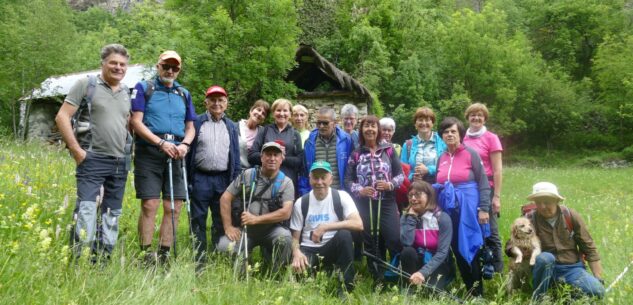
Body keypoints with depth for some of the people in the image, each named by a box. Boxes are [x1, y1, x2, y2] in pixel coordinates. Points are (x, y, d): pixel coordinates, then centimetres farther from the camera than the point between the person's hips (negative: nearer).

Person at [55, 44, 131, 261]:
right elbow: (61, 117, -6)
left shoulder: (127, 92, 14)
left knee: (112, 213, 9)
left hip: (120, 162, 6)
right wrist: (76, 149, -12)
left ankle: (104, 258, 19)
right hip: (92, 159, -6)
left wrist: (130, 148, 11)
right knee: (86, 210, -13)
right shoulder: (86, 84, -2)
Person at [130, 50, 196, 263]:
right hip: (149, 152, -4)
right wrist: (161, 143, -14)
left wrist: (185, 144, -4)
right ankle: (146, 255, -4)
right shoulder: (143, 88, 6)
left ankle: (164, 255, 8)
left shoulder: (184, 94, 19)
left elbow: (190, 127, 19)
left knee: (174, 207, 0)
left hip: (175, 155, 4)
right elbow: (136, 121, -4)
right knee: (150, 205, -9)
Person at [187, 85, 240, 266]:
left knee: (222, 221, 6)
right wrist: (187, 179, -6)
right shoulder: (196, 123, 4)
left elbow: (236, 156, 14)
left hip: (223, 179, 3)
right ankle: (199, 261, 5)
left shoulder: (231, 127, 15)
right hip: (200, 178, -3)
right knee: (198, 220, 0)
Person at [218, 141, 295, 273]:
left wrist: (256, 219, -21)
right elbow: (225, 198, 1)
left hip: (271, 230, -1)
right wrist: (228, 227, -8)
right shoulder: (247, 175, 1)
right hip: (244, 229, 1)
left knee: (285, 237, -32)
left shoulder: (286, 182, -3)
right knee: (224, 246, -24)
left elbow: (286, 213, -14)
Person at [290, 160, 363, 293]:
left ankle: (346, 288, -19)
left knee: (344, 234, -33)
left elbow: (358, 224, -21)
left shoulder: (341, 197, -6)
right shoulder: (301, 203, 0)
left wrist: (325, 227, -27)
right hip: (308, 249, 0)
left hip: (332, 248, 0)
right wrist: (296, 253, -22)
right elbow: (295, 237, 2)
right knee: (296, 270, -33)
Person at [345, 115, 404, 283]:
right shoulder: (356, 154, 7)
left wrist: (390, 184, -13)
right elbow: (348, 179, 7)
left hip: (387, 203, -1)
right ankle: (378, 279, 19)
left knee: (394, 239, -11)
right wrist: (359, 190, -11)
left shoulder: (388, 150, 5)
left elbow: (400, 174, 6)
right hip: (364, 204, 1)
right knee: (371, 242, 7)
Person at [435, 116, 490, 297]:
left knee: (470, 250, -4)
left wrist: (484, 208, -11)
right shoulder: (441, 158, 10)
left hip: (468, 207, -5)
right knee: (457, 250, 7)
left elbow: (483, 183, -5)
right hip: (448, 208, 5)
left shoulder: (470, 154, -3)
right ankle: (469, 291, 20)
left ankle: (477, 294, 7)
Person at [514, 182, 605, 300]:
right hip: (547, 268, -1)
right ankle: (537, 298, -17)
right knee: (545, 257, -35)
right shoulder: (530, 219, -7)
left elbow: (589, 247, 2)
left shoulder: (571, 216, -3)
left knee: (597, 291, -23)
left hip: (572, 268, 1)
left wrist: (599, 279, -1)